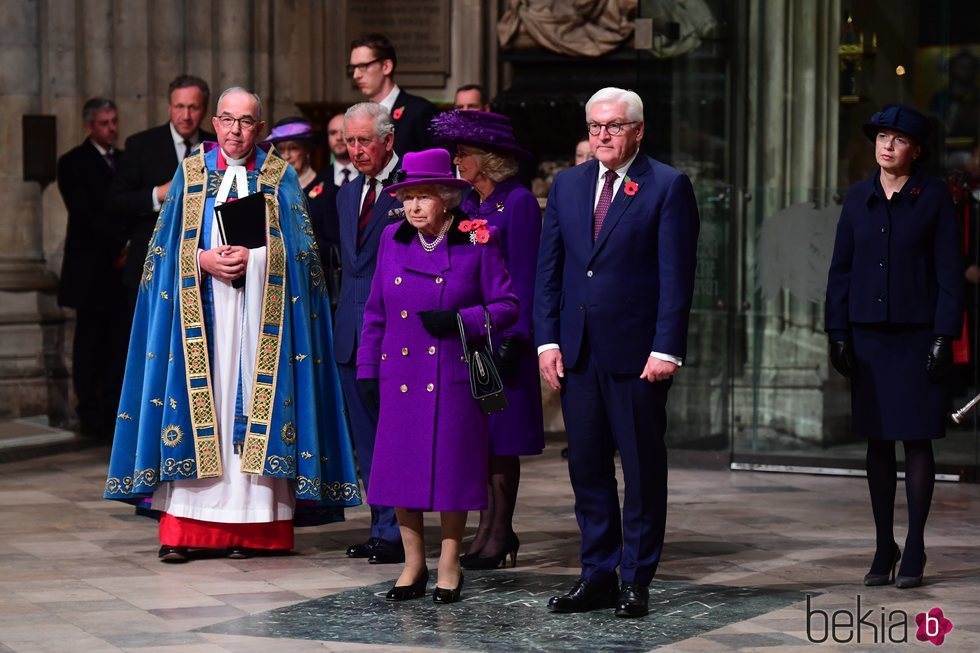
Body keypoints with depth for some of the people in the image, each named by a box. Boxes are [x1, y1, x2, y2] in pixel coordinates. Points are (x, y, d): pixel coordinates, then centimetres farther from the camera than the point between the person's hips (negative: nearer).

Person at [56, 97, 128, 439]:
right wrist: (119, 246, -15)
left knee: (119, 342, 2)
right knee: (90, 341, -2)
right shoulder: (74, 163, -1)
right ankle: (90, 414, -1)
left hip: (124, 265, 5)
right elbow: (84, 214, -10)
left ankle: (114, 410, 5)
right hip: (91, 267, -5)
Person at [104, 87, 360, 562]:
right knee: (197, 394, -5)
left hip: (261, 307, 0)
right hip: (200, 307, 1)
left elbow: (297, 250, 3)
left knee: (257, 396, -6)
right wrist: (203, 260, -11)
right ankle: (182, 530, -6)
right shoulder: (190, 174, 11)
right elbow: (168, 246, 7)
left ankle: (253, 527, -4)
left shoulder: (280, 177, 9)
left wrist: (253, 259, -13)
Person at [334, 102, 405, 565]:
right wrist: (344, 314, 14)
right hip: (352, 333, 8)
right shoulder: (348, 194, 17)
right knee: (366, 438, 11)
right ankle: (381, 526, 18)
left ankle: (396, 533, 1)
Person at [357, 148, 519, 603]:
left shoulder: (477, 242, -4)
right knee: (400, 464, 3)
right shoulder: (393, 240, 7)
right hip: (400, 374, 3)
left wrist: (459, 320, -15)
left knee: (451, 466, 1)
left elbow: (506, 306, -1)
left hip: (454, 375, -3)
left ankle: (449, 564, 15)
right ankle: (414, 564, 16)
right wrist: (367, 369, 10)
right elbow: (375, 311, 14)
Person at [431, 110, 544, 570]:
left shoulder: (518, 202, -9)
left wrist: (513, 338, -16)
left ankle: (499, 535, 3)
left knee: (501, 435, -3)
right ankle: (489, 530, 13)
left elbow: (523, 277, -12)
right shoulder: (468, 205, 13)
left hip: (500, 333, -7)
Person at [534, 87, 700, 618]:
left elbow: (677, 275, -8)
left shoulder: (668, 186, -4)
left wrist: (666, 349, -14)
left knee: (643, 468, 3)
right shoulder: (567, 184, 12)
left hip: (637, 351, -5)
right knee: (586, 465, 8)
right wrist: (547, 339, 3)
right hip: (577, 350, 5)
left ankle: (636, 580, 11)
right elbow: (548, 269, 12)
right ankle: (598, 574, 16)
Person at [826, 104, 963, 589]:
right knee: (877, 440, 6)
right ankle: (883, 548, 14)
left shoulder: (933, 198, -2)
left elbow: (950, 272, -4)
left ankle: (914, 550, 7)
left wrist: (944, 337, -10)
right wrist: (838, 332, 4)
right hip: (868, 336, 3)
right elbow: (841, 270, 10)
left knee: (917, 439, 0)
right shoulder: (859, 198, 8)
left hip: (916, 336, -3)